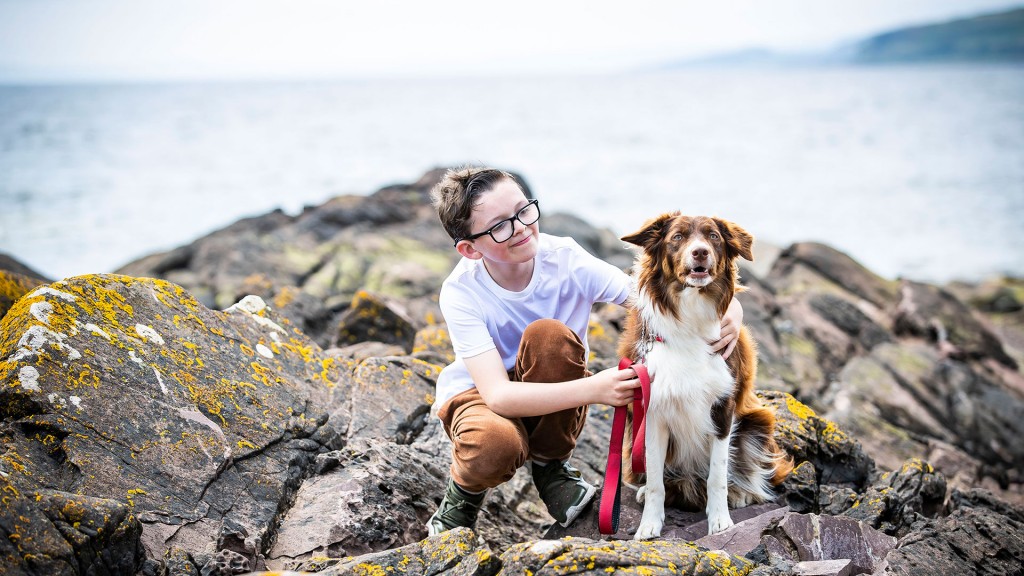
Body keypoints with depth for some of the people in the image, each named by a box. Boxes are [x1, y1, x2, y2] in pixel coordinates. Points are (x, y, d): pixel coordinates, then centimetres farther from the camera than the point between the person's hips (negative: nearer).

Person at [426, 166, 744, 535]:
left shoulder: (566, 260, -20)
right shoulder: (461, 293, -25)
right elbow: (498, 395, -34)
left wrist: (728, 307, -38)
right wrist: (591, 389, -46)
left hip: (554, 400, 3)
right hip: (477, 394, -2)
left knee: (549, 333, -31)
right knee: (495, 443, -38)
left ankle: (550, 466, -5)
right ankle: (464, 490, 2)